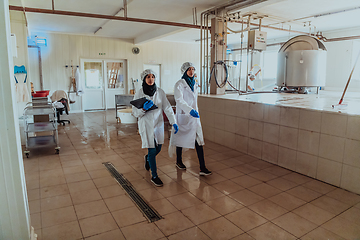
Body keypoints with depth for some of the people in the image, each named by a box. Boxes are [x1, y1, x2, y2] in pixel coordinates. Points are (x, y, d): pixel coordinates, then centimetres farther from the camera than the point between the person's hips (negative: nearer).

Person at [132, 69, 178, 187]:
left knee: (158, 149, 13)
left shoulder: (160, 92, -2)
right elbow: (135, 113, -6)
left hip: (158, 124, 3)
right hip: (146, 125, -3)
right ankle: (154, 176, 13)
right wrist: (143, 109, -25)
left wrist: (173, 122, -13)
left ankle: (148, 158, 49)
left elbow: (167, 108, -5)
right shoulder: (139, 93, -7)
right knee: (152, 150, -4)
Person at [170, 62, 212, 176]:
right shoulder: (179, 84, -9)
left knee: (199, 140, -3)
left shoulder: (194, 84, 13)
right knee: (181, 138, 9)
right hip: (183, 116, -6)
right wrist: (190, 110, -35)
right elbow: (179, 100, -23)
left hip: (194, 115, 6)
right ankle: (179, 161, 31)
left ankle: (202, 167, -3)